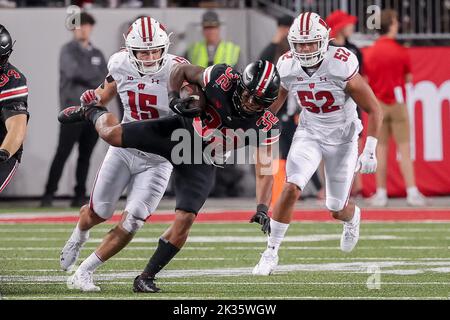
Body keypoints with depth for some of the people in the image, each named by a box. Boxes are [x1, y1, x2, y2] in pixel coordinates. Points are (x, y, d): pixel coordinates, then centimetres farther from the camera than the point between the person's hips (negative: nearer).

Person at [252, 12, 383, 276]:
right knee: (291, 189, -20)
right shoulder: (287, 68, -14)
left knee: (337, 210, 7)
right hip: (309, 134, 2)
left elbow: (374, 110, -18)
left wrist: (370, 151, -22)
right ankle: (271, 252, -8)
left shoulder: (342, 68, -27)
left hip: (343, 138, -2)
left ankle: (353, 217, 46)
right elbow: (271, 106, 6)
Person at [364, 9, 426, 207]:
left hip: (377, 104, 2)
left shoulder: (369, 53, -2)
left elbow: (365, 81, 0)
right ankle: (412, 192, -4)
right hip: (397, 103, -2)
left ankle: (381, 193, 6)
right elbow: (409, 78, 3)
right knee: (404, 149, 0)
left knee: (381, 149, 6)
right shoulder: (401, 52, -7)